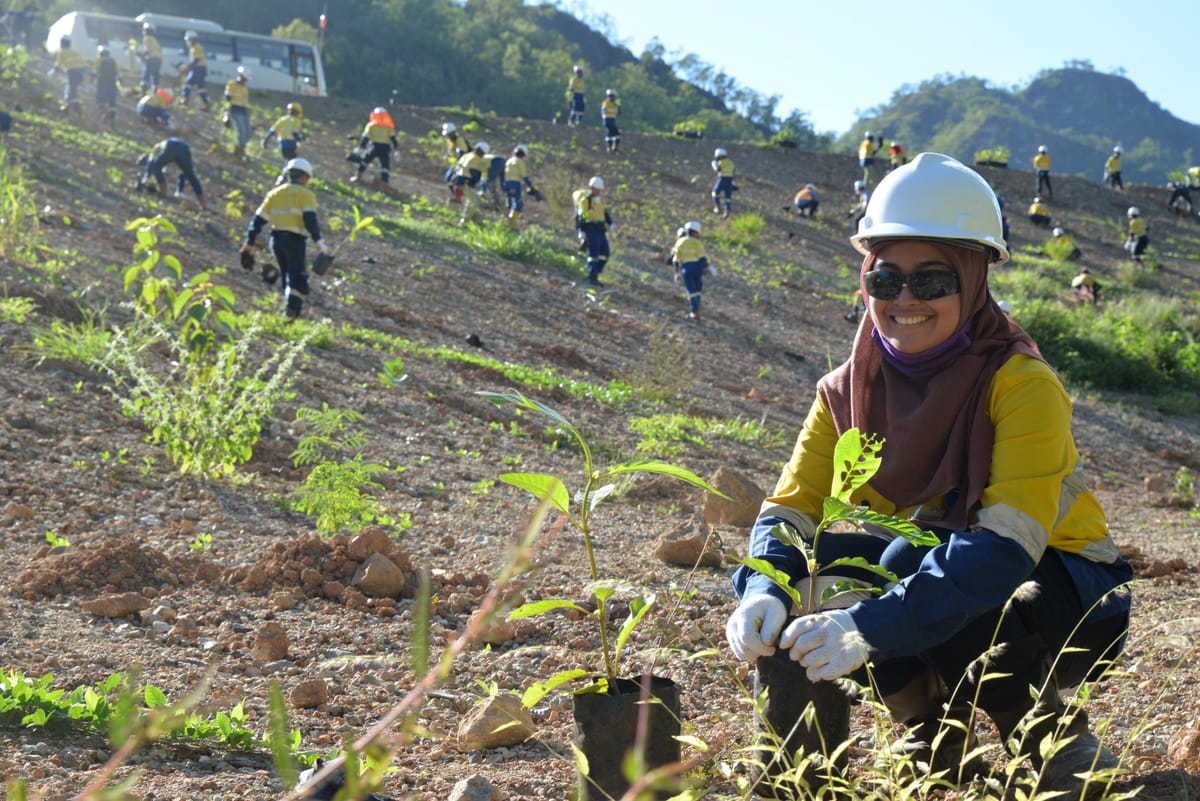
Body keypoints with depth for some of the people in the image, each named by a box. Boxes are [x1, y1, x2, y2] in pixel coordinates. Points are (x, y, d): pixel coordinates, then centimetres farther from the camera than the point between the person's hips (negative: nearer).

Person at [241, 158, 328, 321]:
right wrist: (318, 241, -19)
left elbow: (259, 219, 14)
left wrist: (249, 242, 18)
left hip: (276, 239, 5)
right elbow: (310, 220, -14)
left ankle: (290, 306, 20)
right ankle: (292, 308, -23)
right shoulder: (305, 194, 1)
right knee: (297, 276, -4)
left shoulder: (274, 193, 16)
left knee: (287, 274, 19)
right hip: (294, 240, -5)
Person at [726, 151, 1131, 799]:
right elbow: (787, 512, -10)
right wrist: (762, 595, -33)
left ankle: (1048, 732, -10)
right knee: (812, 569, -21)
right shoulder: (848, 392, -5)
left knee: (909, 559, -33)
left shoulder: (1022, 384, -22)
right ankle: (933, 727, 0)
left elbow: (1006, 548, -33)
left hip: (1065, 601, -5)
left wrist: (870, 627, -44)